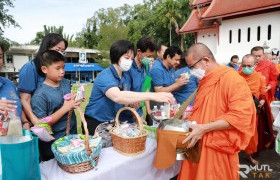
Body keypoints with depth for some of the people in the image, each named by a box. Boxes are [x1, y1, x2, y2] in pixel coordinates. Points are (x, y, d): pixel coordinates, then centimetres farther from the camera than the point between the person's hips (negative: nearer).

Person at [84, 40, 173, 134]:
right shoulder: (105, 76, -23)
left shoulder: (124, 78, 1)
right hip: (95, 124, -7)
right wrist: (152, 96, -48)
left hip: (112, 123, 7)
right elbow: (117, 97, -42)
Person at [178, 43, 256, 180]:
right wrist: (191, 115, 6)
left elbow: (240, 116, -22)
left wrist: (204, 128, -25)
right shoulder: (205, 80, 11)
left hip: (219, 149, -7)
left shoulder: (232, 78, -16)